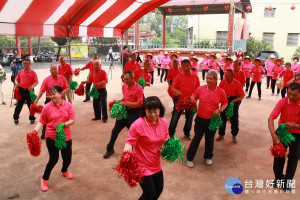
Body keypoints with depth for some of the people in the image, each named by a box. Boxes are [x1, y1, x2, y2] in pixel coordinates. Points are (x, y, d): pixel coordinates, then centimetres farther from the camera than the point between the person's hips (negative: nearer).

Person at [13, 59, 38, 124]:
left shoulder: (33, 72, -2)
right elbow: (16, 79, 15)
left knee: (31, 105, 5)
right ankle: (16, 118, 23)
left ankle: (32, 118, 19)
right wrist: (16, 83, -7)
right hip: (21, 90, 3)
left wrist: (32, 86, -25)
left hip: (29, 90, -3)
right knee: (19, 104, 10)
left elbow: (36, 82, -7)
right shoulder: (20, 72, 8)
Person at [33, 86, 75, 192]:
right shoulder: (47, 107, -7)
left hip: (65, 136, 2)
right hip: (51, 137, -2)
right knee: (53, 159, -2)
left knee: (67, 158, 12)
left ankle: (64, 171, 47)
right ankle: (44, 179, 23)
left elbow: (72, 120, -6)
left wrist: (63, 124, -23)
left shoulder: (68, 105, -4)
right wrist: (35, 131, -20)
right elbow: (41, 122, -5)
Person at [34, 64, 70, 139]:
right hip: (49, 100, -1)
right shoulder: (46, 79, -4)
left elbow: (67, 88, 6)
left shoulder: (62, 78, 0)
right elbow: (42, 90, -6)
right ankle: (44, 134, 13)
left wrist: (63, 92, -14)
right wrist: (37, 99, -16)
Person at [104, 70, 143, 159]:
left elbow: (140, 103, -18)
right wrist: (119, 101, 1)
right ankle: (110, 149, 27)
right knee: (115, 130, 11)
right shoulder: (124, 86, 4)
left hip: (134, 112, -6)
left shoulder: (139, 88, -18)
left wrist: (127, 103, -21)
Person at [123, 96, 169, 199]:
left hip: (156, 164, 6)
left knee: (159, 190, 19)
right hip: (142, 165, -6)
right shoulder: (138, 124, -23)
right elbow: (129, 142, -18)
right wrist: (127, 151, -37)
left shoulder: (163, 122, -4)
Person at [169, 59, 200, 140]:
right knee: (174, 118, 1)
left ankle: (187, 133, 40)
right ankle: (170, 134, 17)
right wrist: (176, 91, -34)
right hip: (180, 100, -2)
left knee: (189, 119, 17)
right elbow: (172, 87, -13)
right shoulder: (179, 76, -6)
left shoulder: (195, 77, -1)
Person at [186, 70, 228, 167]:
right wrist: (192, 98, -15)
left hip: (213, 120, 1)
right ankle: (189, 158, 19)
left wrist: (220, 109, -11)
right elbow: (194, 96, 9)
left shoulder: (220, 92, -4)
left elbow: (225, 103, 8)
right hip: (200, 119, -1)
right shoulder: (201, 88, -4)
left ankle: (208, 157, 38)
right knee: (196, 138, 6)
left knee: (210, 139, 16)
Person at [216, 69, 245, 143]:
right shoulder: (223, 82, -5)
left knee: (234, 120, 4)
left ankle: (234, 136, 25)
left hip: (233, 102, -2)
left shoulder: (237, 83, -13)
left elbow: (242, 95, -11)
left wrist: (236, 100, -29)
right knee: (222, 118, 8)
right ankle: (221, 135, 24)